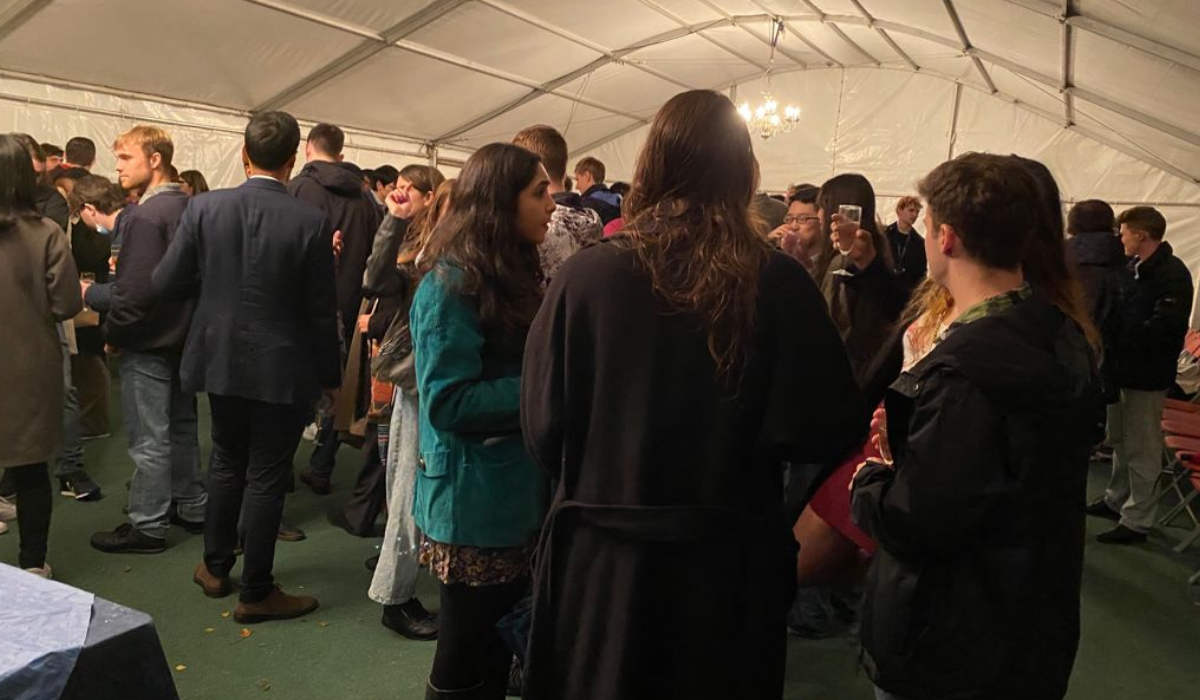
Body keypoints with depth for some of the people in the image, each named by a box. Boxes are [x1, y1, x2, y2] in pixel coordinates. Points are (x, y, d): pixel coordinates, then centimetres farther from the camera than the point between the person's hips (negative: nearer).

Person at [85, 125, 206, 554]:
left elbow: (135, 291, -24)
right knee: (181, 426, 18)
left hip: (148, 342, -9)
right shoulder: (188, 207, 6)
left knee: (148, 439, 2)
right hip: (181, 336, 9)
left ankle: (147, 526, 14)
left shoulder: (144, 216, -20)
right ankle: (192, 508, 29)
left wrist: (90, 293, -7)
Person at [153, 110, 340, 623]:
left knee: (226, 461, 22)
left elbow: (168, 283, -3)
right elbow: (321, 311, -11)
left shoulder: (205, 208, -7)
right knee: (266, 476, 6)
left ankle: (215, 567, 36)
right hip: (282, 368, -3)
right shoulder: (310, 222, -15)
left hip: (221, 360, 4)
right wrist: (330, 375, 0)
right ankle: (256, 593, 18)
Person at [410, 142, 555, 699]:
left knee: (499, 652, 21)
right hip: (475, 504, -8)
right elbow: (447, 402, -23)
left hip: (515, 496, 8)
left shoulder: (512, 277, 9)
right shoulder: (452, 285, -17)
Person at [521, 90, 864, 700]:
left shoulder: (587, 273, -14)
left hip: (602, 553, 0)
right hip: (729, 560, 1)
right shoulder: (779, 283, -13)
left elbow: (543, 427, -11)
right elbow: (828, 432, -13)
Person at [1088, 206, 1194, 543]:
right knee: (1120, 442, 20)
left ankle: (1137, 520, 10)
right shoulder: (1132, 268, 10)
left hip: (1147, 374, -9)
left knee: (1141, 450, 0)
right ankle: (1116, 501, 34)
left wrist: (1116, 340, -19)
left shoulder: (1173, 274, -16)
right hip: (1123, 367, 9)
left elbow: (1165, 328, -24)